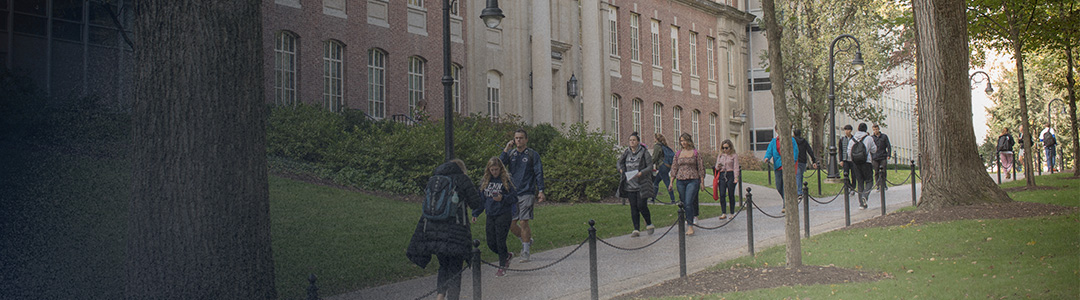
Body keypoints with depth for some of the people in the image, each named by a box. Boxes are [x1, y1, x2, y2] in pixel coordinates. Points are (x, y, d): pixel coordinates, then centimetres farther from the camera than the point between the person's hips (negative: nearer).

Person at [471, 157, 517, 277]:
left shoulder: (506, 180, -5)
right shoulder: (485, 181, 9)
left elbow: (514, 198, -4)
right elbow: (481, 199, 16)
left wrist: (502, 199, -21)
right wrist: (475, 214, 11)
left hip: (503, 214, -5)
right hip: (490, 216, 5)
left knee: (500, 241, -4)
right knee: (491, 243, 6)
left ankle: (502, 267, 10)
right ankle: (507, 255, 33)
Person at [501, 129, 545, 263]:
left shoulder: (533, 155, 2)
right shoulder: (510, 154, 11)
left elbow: (539, 173, 1)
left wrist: (541, 191, -7)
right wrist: (506, 150, -8)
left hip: (527, 193, -4)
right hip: (512, 194, 4)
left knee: (523, 222, -8)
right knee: (511, 224, 3)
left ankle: (525, 252, 3)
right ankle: (527, 239, 27)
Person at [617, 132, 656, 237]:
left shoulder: (644, 152, -4)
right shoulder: (626, 153, 9)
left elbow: (650, 166, -6)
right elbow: (619, 162, 22)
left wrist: (641, 172, -20)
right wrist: (621, 169, 2)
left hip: (642, 185, -4)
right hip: (630, 184, 4)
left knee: (642, 205, -7)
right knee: (633, 207, 4)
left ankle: (649, 224, 16)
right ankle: (636, 230, 8)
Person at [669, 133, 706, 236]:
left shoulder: (695, 152, 1)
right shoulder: (678, 154, 10)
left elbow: (701, 167, 3)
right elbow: (674, 168, 15)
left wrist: (702, 182, 1)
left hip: (693, 180, -4)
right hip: (680, 180, 4)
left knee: (689, 203, -15)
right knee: (683, 203, 6)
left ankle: (690, 226, -13)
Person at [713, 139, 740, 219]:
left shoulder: (734, 156, 2)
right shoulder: (720, 156, 14)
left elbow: (736, 167, -3)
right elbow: (716, 167, 17)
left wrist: (736, 177, -13)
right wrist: (718, 167, -7)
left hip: (730, 175, -3)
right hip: (722, 176, 3)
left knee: (731, 195, 1)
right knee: (722, 195, -6)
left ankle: (732, 213, 10)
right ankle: (723, 213, -6)